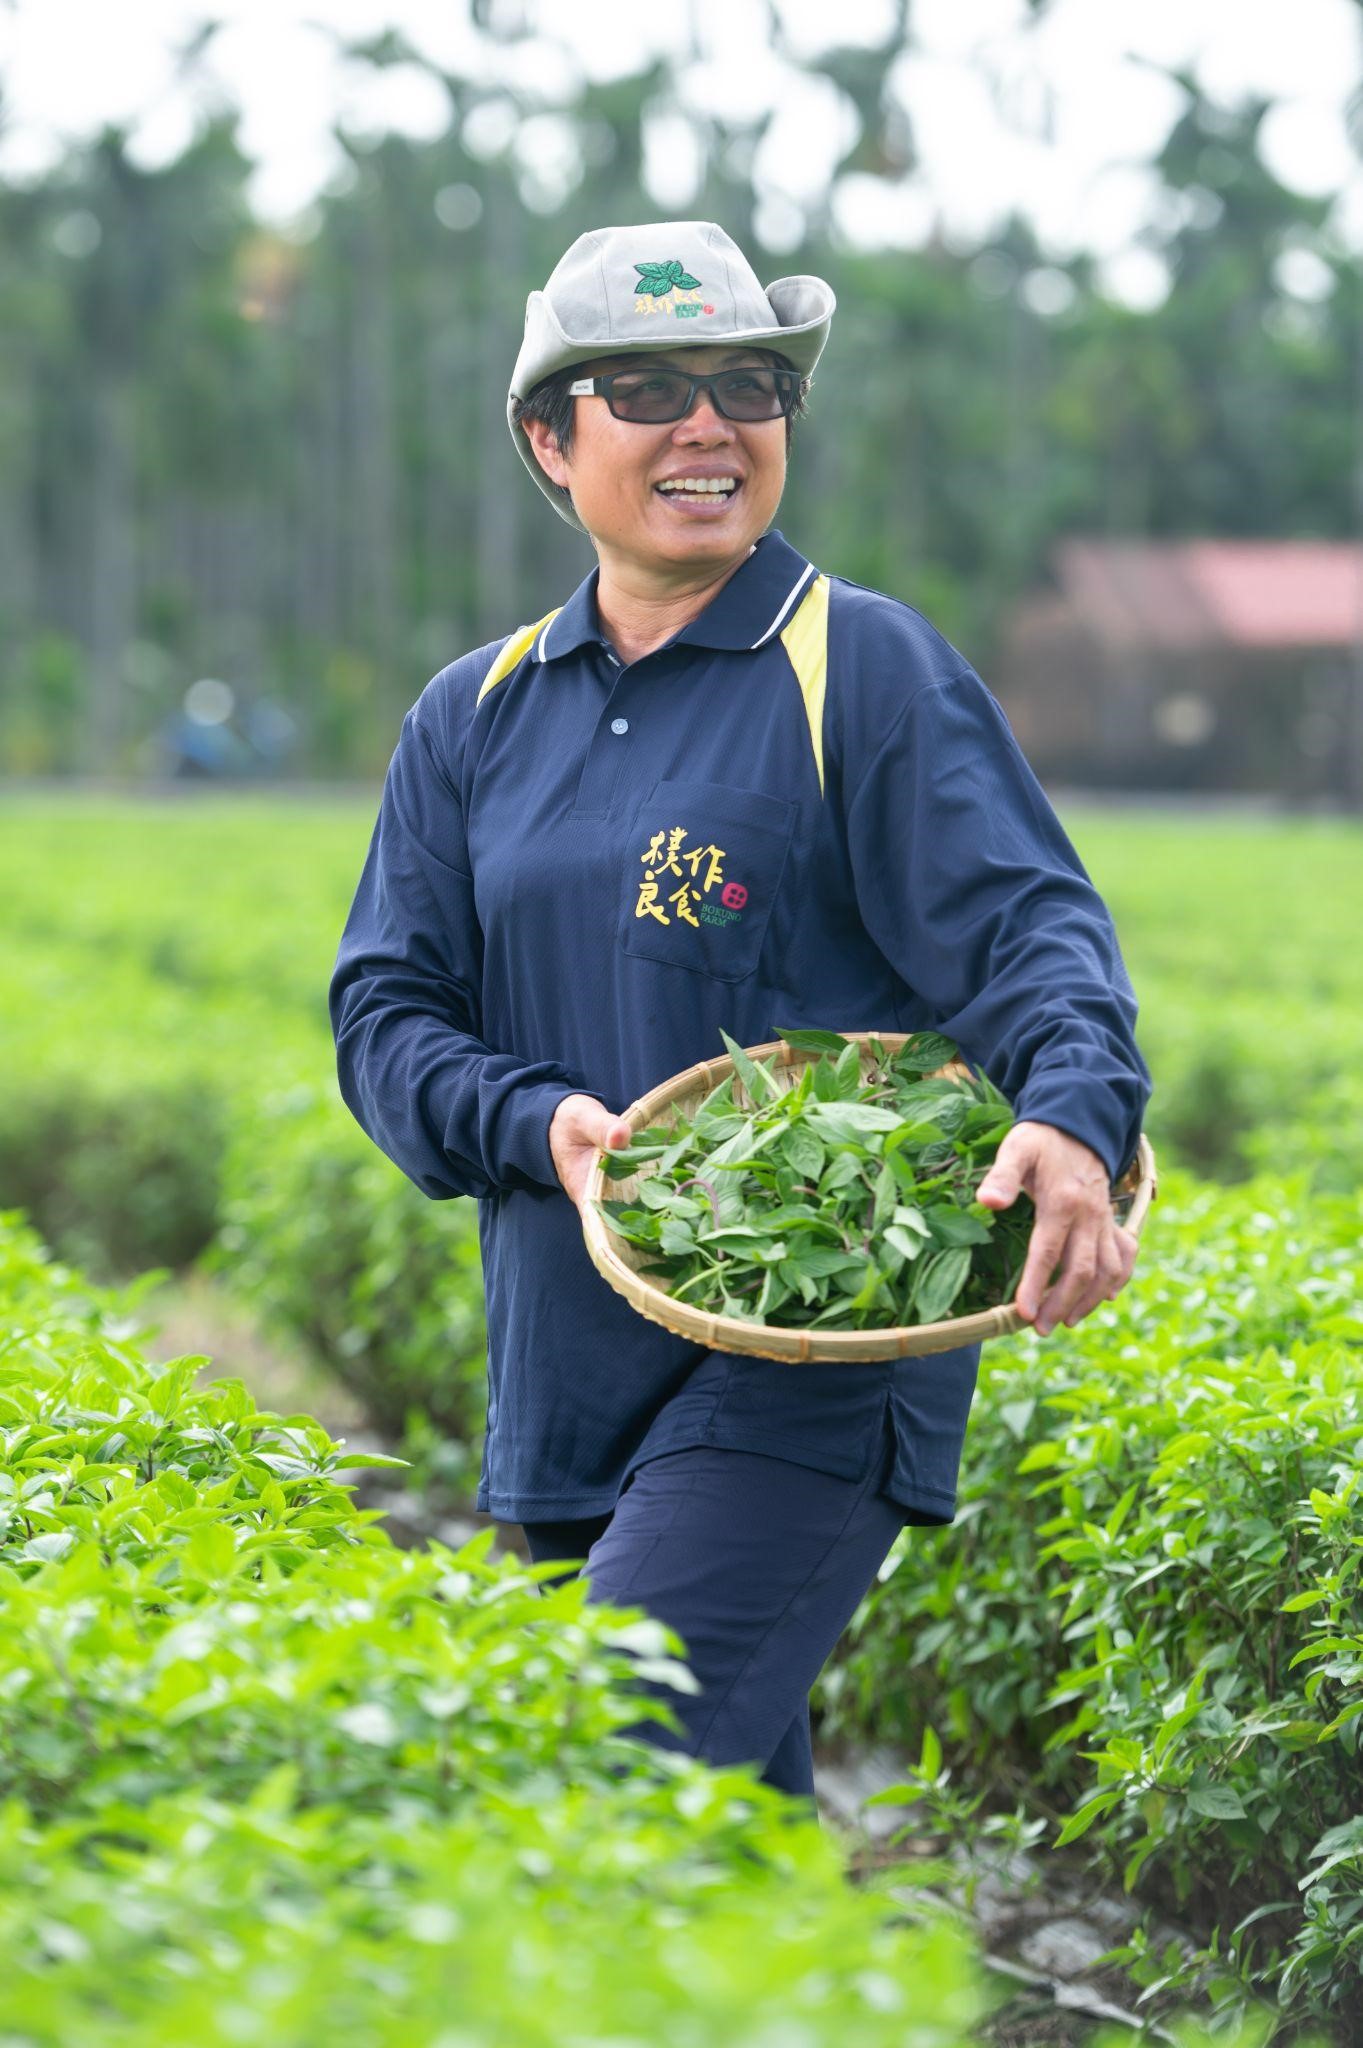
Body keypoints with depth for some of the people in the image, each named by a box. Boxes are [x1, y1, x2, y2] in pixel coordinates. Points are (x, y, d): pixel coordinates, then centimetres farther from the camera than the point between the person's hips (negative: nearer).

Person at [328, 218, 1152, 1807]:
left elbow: (1027, 926, -10)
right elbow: (385, 1012, 10)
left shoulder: (865, 667, -2)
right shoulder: (476, 718, 13)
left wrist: (1075, 1120, -32)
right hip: (572, 1382, 6)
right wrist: (538, 1121, -11)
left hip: (810, 1367, -6)